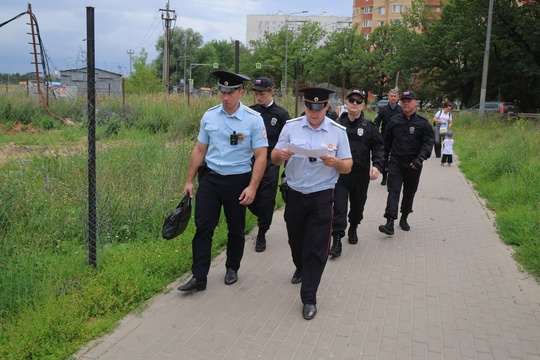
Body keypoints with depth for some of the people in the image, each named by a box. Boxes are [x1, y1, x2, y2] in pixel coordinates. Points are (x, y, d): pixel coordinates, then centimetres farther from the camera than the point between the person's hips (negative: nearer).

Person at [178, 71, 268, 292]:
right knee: (203, 227, 0)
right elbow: (199, 150, 8)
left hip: (238, 181, -2)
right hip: (210, 178, 2)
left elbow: (261, 156, -11)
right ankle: (199, 277, 9)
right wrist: (189, 180, 8)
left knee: (236, 229, 13)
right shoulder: (209, 116, 1)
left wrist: (252, 187, -18)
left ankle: (232, 269, 34)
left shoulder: (253, 119, -9)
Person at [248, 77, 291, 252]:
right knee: (250, 198, 6)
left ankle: (262, 234, 16)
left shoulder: (281, 114, -2)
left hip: (271, 162, -3)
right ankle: (264, 220, 36)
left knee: (267, 200, 0)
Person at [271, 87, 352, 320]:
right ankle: (301, 268, 52)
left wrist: (335, 162, -23)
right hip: (295, 195, 2)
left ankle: (309, 299, 10)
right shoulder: (291, 127, -3)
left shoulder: (338, 132, -4)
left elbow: (348, 167, -1)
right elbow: (274, 159, -1)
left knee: (316, 248, -1)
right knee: (295, 240, 21)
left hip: (322, 198, -2)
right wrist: (280, 155, -25)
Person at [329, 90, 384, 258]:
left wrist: (377, 165, -14)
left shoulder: (369, 126, 0)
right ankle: (337, 240, -5)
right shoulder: (337, 124, 1)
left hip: (361, 175, 1)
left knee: (357, 206, 17)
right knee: (339, 207, -8)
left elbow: (378, 147, 1)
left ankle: (353, 229, 42)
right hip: (340, 173, -1)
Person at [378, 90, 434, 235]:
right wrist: (385, 158, 14)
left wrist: (420, 158, -20)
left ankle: (404, 218, 31)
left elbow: (428, 142, -6)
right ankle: (390, 223, -17)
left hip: (413, 164, 0)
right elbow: (387, 140, 13)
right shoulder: (394, 121, 5)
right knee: (393, 191, -10)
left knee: (409, 192, 13)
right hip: (396, 162, 0)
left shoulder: (423, 123, -2)